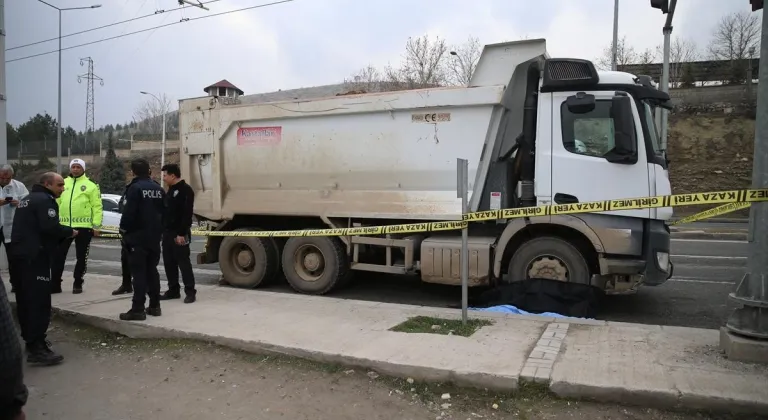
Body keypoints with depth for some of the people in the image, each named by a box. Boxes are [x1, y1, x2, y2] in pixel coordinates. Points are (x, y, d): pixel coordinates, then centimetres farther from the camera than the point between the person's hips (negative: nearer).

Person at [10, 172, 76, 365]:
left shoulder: (28, 199, 21)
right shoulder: (45, 200, -11)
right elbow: (50, 227, -24)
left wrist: (63, 234, 11)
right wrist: (70, 232, -7)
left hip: (21, 253, 11)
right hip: (35, 256, -11)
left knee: (26, 299, 16)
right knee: (39, 301, -11)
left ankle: (31, 339, 27)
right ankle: (37, 349, -13)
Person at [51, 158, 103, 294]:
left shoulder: (90, 185, 0)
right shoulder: (63, 183, 12)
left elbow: (97, 207, -4)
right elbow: (56, 203, 13)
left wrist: (96, 225, -10)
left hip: (84, 226, -3)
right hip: (63, 225, 4)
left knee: (81, 257, 6)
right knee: (58, 256, 6)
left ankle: (78, 284, 17)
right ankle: (55, 284, 16)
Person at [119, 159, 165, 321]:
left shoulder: (135, 188, -13)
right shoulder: (158, 189, 10)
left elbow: (129, 212, -17)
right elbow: (164, 212, 13)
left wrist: (123, 228, -2)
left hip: (138, 236, -7)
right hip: (154, 236, 7)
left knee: (139, 273, -5)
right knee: (152, 271, 13)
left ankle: (138, 309, -4)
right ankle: (154, 306, 18)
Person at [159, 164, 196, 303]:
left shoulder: (185, 190, -12)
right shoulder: (171, 190, 17)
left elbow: (186, 214, -19)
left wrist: (182, 233, -23)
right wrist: (163, 230, 16)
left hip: (179, 234, -9)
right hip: (168, 233, 9)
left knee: (183, 262, -6)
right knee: (169, 263, 10)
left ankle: (190, 292, -1)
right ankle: (173, 290, 19)